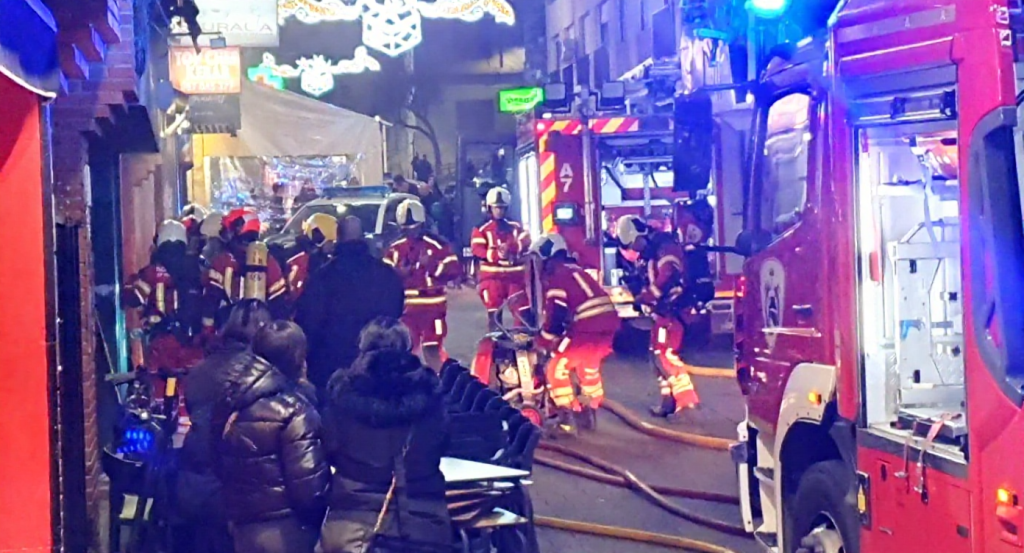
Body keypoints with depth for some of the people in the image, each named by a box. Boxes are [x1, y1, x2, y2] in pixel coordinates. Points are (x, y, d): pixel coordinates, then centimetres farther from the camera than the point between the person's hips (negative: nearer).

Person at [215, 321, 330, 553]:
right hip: (284, 531, -7)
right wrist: (314, 517, -1)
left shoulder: (231, 400, 6)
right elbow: (308, 484, -18)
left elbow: (222, 464, 12)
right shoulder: (293, 409, -16)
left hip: (242, 524, 7)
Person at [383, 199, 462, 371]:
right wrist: (398, 273, -12)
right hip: (405, 307, 4)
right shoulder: (395, 248, 7)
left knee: (432, 349, -4)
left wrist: (433, 265, -24)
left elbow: (455, 271, -10)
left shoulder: (437, 244, -6)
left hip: (432, 307, -4)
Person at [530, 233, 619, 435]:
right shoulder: (575, 270, 25)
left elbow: (555, 314, -9)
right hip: (608, 326, 9)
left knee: (556, 369, 5)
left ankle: (566, 421, 2)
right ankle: (589, 414, 36)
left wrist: (544, 341, 6)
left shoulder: (555, 276, -2)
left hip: (588, 330, -9)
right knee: (588, 367, 31)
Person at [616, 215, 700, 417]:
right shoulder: (649, 252, 16)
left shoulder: (666, 245, -16)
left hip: (674, 308, -10)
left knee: (666, 354, -14)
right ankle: (669, 400, 20)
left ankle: (686, 398, -13)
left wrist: (642, 299, -20)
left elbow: (667, 278, -26)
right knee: (659, 354, 13)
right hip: (662, 310, 10)